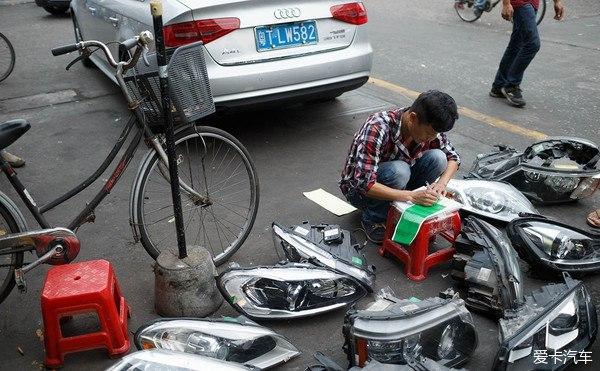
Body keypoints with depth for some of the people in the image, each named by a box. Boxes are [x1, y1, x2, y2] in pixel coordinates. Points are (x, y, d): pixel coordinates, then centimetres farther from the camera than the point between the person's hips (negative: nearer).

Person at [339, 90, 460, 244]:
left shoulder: (429, 128, -14)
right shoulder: (378, 128, -34)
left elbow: (453, 157, 1)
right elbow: (364, 184, -38)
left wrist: (442, 182, -19)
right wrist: (411, 196, -41)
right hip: (357, 187, -5)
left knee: (437, 157, -17)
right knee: (398, 170, -36)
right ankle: (372, 220, -11)